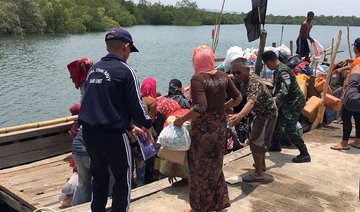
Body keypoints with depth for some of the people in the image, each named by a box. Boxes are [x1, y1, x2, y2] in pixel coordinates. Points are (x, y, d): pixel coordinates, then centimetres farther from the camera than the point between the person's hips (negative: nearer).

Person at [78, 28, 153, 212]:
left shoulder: (94, 69, 12)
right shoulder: (125, 71, -9)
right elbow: (136, 105, -10)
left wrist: (130, 127, 19)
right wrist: (147, 126, 11)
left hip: (89, 132, 7)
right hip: (112, 134, -6)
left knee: (99, 175, 22)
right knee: (122, 178, 11)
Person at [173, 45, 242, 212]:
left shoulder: (198, 78, -19)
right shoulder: (222, 76, 1)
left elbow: (200, 107, -30)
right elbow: (237, 98, 7)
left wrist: (182, 119, -20)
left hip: (203, 128, -6)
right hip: (220, 125, 7)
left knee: (200, 167, 10)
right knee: (216, 165, 21)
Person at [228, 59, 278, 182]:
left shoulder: (254, 83, -33)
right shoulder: (246, 81, -4)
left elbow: (251, 102, -52)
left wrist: (239, 116, -69)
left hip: (267, 114, -10)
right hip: (262, 113, 10)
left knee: (255, 142, -9)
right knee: (260, 140, 23)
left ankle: (258, 174, -1)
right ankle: (262, 165, 41)